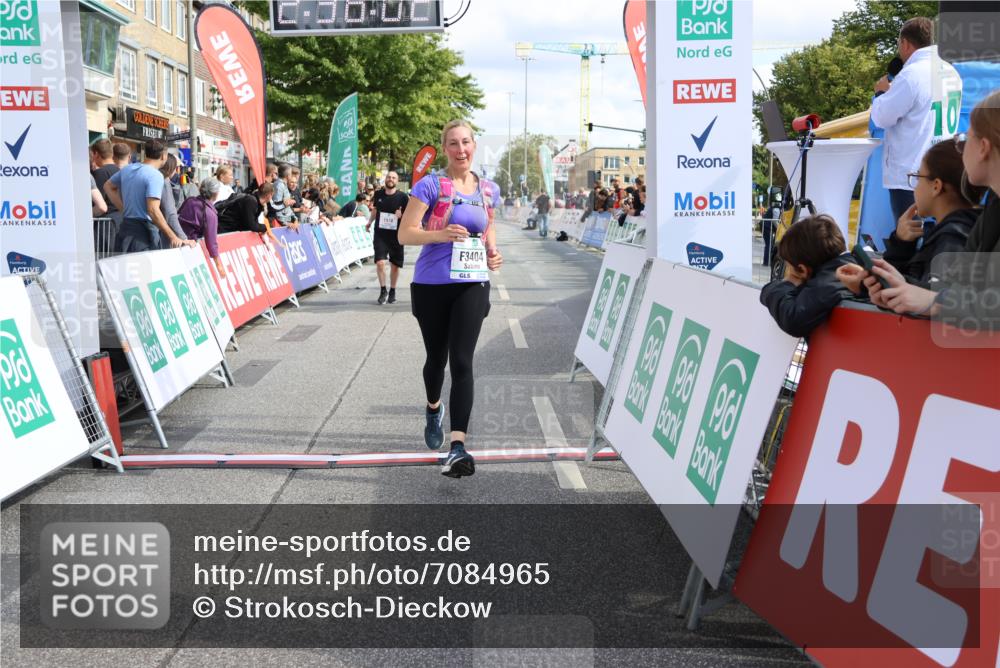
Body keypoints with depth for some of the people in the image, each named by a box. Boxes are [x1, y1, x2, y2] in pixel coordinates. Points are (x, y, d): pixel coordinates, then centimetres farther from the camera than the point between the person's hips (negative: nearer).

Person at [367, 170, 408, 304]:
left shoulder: (402, 197, -6)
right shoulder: (378, 194, 2)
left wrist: (401, 215, -23)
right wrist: (370, 222, 27)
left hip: (396, 235, -1)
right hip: (380, 234, 1)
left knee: (395, 265, 8)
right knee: (380, 262, -13)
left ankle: (392, 291, 27)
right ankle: (383, 290, 5)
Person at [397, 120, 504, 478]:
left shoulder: (488, 189, 7)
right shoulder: (430, 185, -7)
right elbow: (405, 234, -10)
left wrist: (492, 252, 4)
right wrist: (441, 234, -28)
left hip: (472, 286, 2)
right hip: (431, 285, -1)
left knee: (462, 361, -11)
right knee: (436, 357, 14)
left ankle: (457, 448, -18)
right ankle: (433, 409, 48)